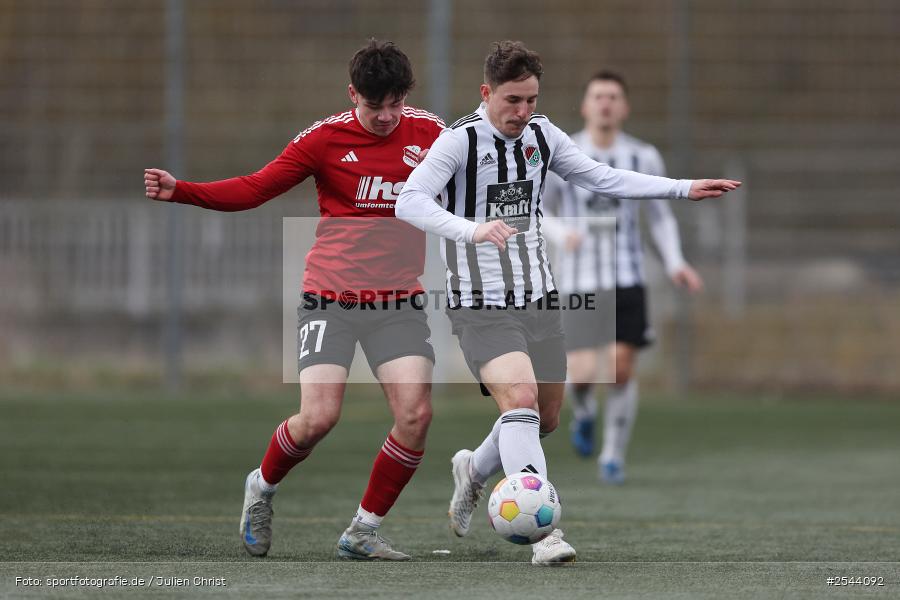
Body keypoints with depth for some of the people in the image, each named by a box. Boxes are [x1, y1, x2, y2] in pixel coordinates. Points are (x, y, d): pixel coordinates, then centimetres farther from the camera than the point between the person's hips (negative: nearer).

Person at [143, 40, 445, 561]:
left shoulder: (428, 132, 2)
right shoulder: (326, 138, -6)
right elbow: (254, 189, -6)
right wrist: (179, 191, -18)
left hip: (399, 301, 3)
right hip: (332, 298, -3)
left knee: (416, 414, -13)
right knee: (318, 418, -14)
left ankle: (363, 532, 5)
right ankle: (262, 488, 19)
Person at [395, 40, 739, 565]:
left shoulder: (542, 135, 7)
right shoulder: (462, 140, -14)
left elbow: (602, 178, 15)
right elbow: (410, 201, -25)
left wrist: (684, 188, 9)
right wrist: (471, 230, -42)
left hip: (539, 299, 7)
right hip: (481, 305, -7)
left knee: (546, 419, 13)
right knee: (520, 398, -25)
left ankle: (475, 472, 42)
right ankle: (544, 532, -28)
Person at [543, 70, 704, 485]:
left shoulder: (644, 159, 4)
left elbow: (661, 217, 15)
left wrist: (675, 263, 0)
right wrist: (562, 232, -17)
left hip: (627, 279, 2)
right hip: (578, 280, -1)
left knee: (621, 370, -4)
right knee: (582, 373, -13)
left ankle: (613, 455, 16)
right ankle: (583, 412, 23)